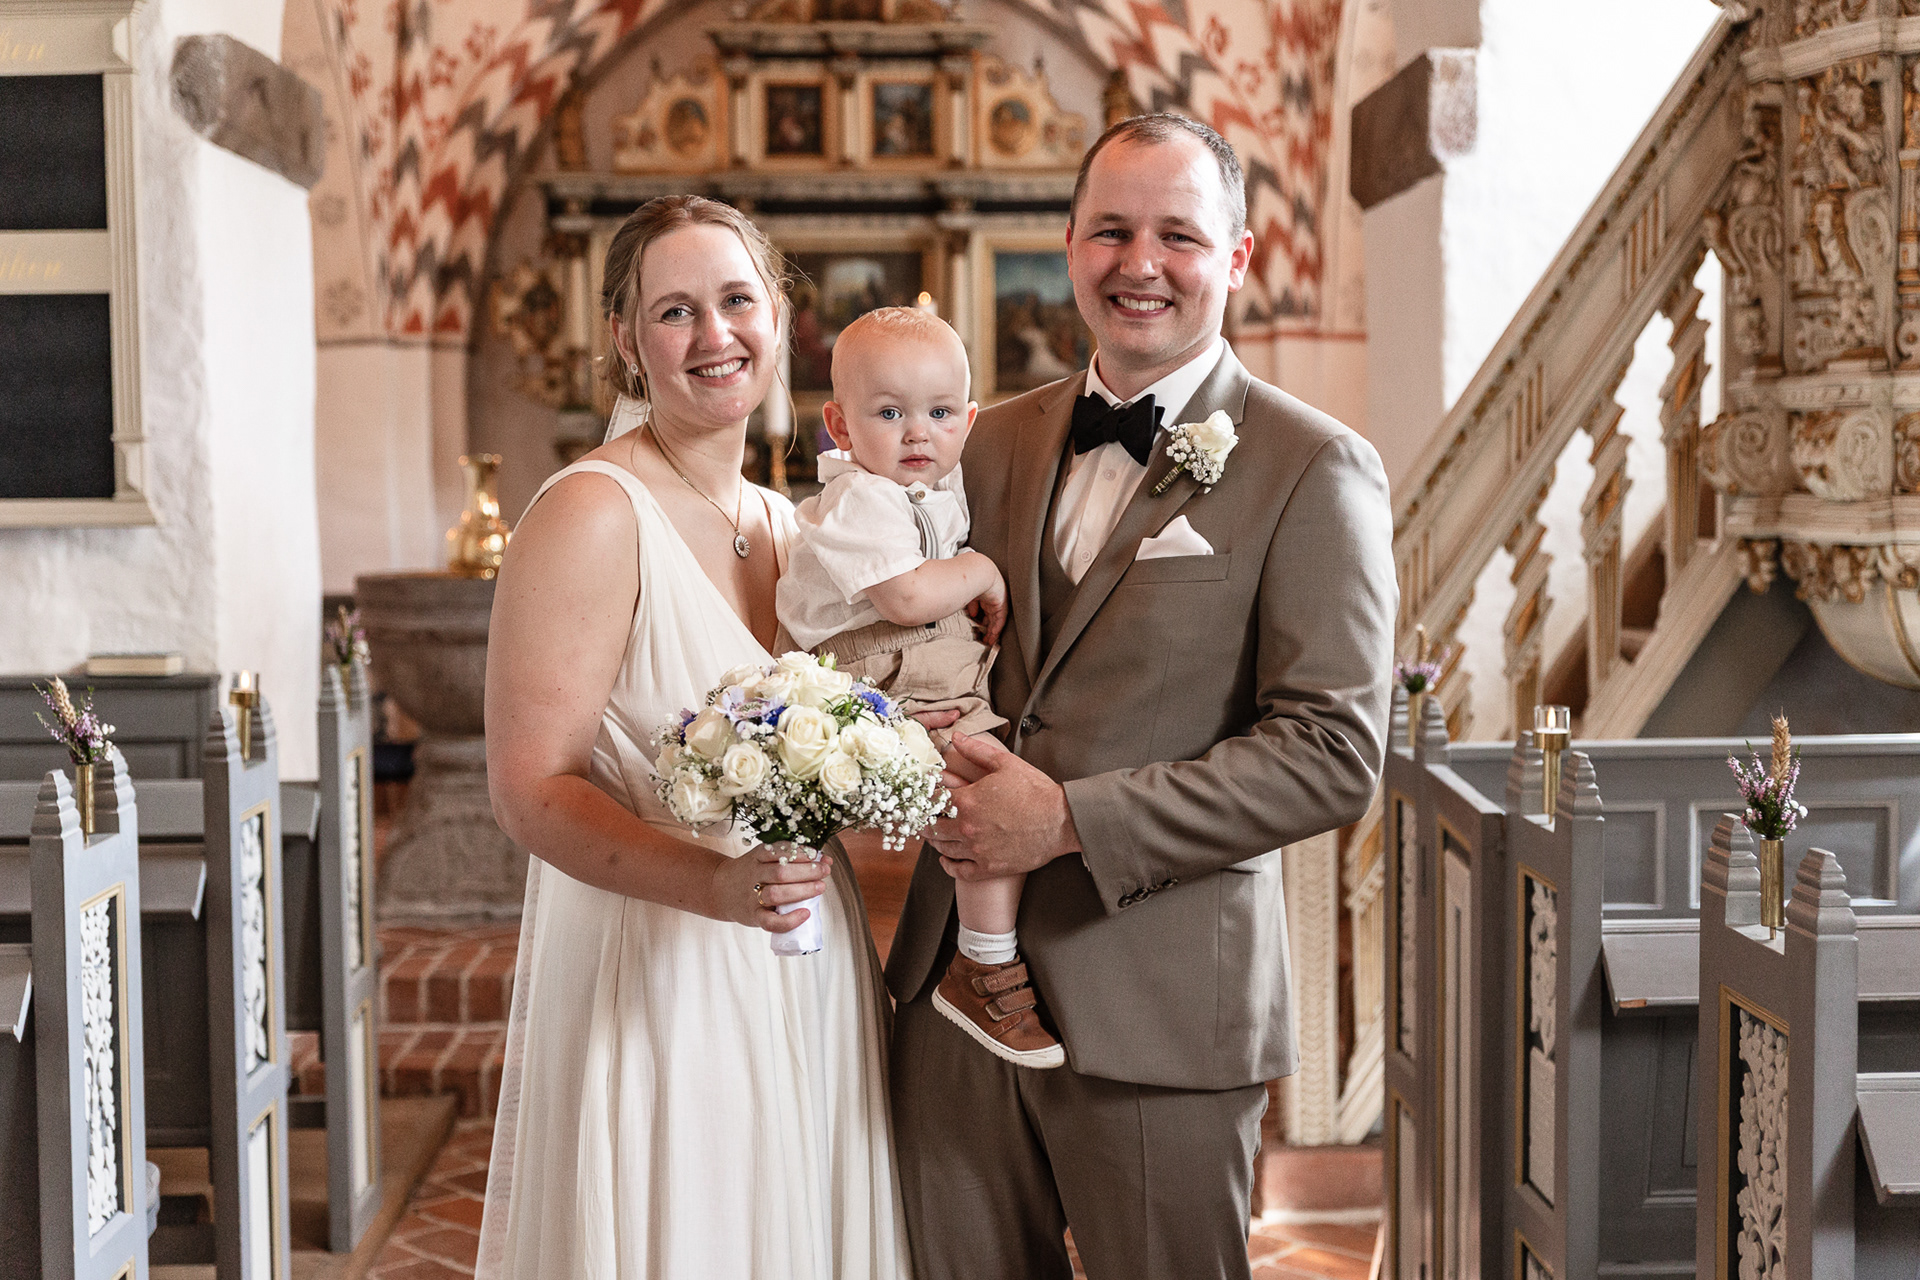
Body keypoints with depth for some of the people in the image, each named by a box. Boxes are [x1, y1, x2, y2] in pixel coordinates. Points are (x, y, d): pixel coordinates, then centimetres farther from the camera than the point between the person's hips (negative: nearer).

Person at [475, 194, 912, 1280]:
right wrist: (713, 883, -30)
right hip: (657, 995, -7)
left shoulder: (787, 525, 11)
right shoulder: (591, 515, -12)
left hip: (808, 980, 7)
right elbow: (530, 789, -17)